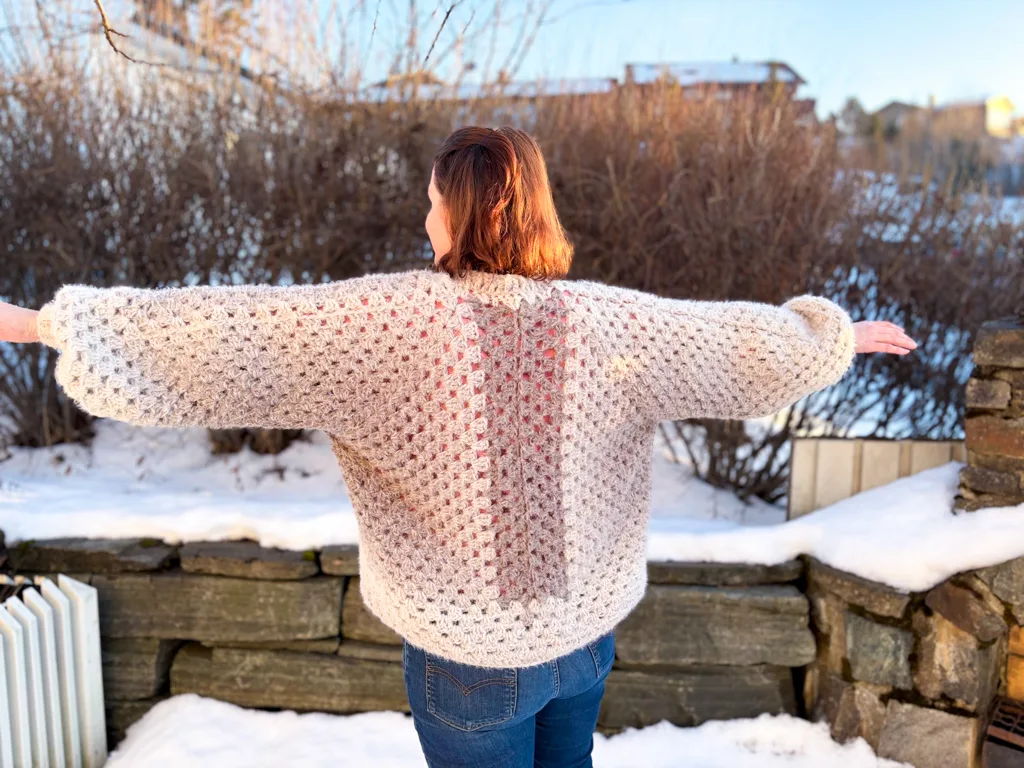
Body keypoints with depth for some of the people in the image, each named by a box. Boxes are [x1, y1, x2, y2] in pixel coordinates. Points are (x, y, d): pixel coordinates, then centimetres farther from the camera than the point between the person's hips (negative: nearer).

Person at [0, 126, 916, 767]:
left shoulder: (395, 320, -23)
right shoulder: (606, 321, -12)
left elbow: (223, 331, -22)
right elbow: (748, 340, -1)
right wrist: (843, 335, 18)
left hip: (469, 654, -3)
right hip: (586, 632, 4)